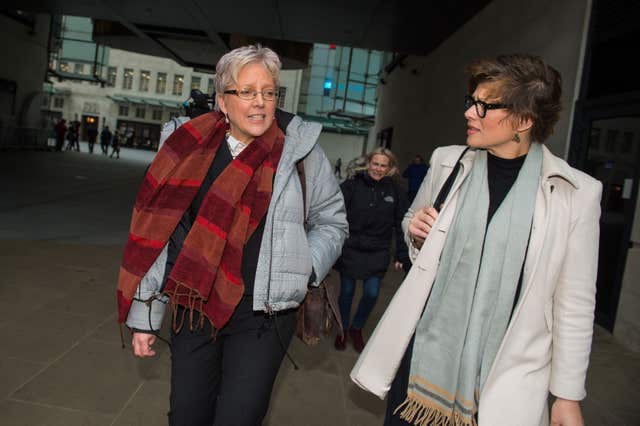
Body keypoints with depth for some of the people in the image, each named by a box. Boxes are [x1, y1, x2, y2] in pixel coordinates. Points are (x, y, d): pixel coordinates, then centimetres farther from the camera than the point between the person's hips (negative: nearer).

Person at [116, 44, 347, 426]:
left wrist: (302, 269, -11)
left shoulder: (301, 148, -6)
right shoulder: (191, 149, -2)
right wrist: (144, 315, 7)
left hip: (263, 317, -2)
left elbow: (331, 222, 6)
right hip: (195, 308, 3)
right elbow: (159, 233, 4)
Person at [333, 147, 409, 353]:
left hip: (377, 253, 2)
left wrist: (402, 255, 3)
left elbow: (401, 226, 4)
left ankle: (357, 328, 29)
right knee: (347, 292, 10)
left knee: (372, 294, 2)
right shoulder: (352, 186, -7)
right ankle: (342, 330, 33)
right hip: (350, 249, -1)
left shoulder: (395, 193, 1)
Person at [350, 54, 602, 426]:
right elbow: (413, 224, 18)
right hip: (426, 350, 3)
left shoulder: (576, 193, -8)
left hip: (505, 375, -2)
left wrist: (569, 396, 1)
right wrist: (416, 235, -6)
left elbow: (575, 303, -3)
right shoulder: (447, 162, 1)